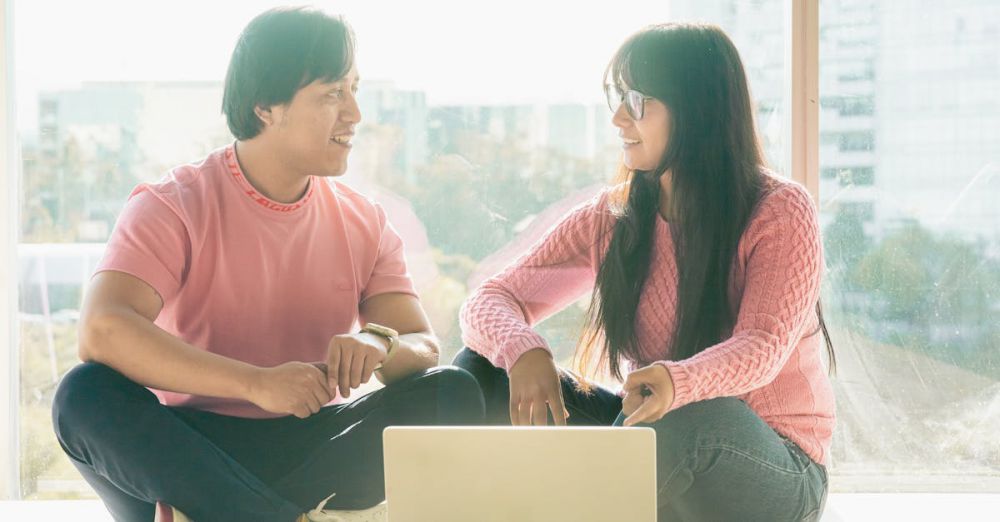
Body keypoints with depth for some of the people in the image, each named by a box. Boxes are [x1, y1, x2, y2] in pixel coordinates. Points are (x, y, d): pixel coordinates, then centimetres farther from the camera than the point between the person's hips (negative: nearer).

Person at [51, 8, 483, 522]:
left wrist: (380, 343, -26)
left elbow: (425, 350, 0)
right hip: (187, 448, -3)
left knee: (454, 392, -20)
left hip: (311, 448, 4)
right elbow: (101, 331, -25)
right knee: (85, 395, -31)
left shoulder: (364, 223, 6)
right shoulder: (173, 207, -8)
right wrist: (256, 383, -34)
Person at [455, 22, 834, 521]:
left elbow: (762, 348, -26)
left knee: (679, 420, -39)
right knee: (483, 372, -12)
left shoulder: (780, 213, -12)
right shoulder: (609, 219, 2)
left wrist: (677, 383, -49)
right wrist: (523, 352, -27)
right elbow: (489, 301, -1)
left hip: (772, 472, -4)